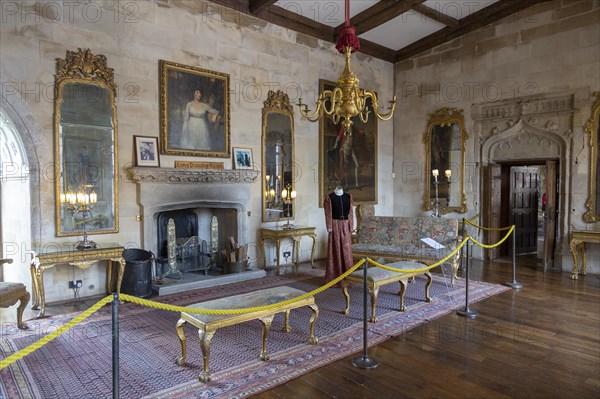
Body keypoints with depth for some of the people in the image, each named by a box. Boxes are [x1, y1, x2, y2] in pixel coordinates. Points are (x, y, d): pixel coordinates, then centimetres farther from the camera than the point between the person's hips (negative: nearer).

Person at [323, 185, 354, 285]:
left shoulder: (348, 196, 10)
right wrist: (329, 226, -12)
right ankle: (334, 276, 6)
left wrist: (351, 226, 2)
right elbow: (328, 213, -4)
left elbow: (351, 212, 9)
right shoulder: (329, 197, 0)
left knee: (346, 250, 5)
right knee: (335, 250, 0)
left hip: (345, 225, 3)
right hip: (335, 225, -3)